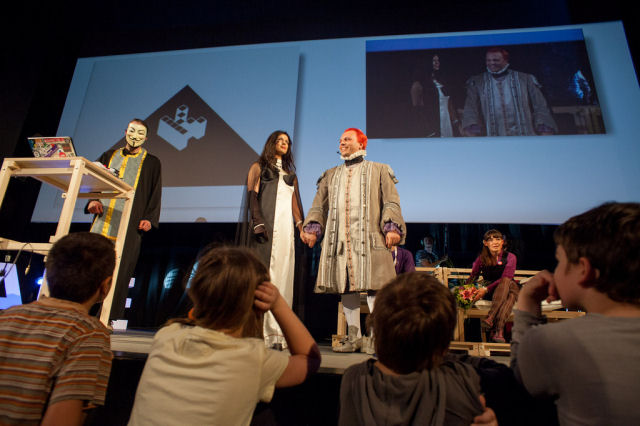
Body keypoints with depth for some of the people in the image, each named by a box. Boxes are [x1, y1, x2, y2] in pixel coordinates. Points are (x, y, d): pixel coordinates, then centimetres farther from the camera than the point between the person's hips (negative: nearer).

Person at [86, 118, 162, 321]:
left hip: (129, 225, -3)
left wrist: (149, 218, -8)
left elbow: (155, 194, 4)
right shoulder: (110, 156, 19)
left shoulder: (151, 163, 10)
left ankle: (111, 319, 1)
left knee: (120, 271, -5)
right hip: (103, 222, 3)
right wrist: (93, 200, -3)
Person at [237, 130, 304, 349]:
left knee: (282, 276, -1)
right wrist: (257, 222, -14)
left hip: (285, 227, 4)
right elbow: (251, 195, -1)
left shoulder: (290, 173, 25)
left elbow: (295, 202, 19)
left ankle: (276, 333, 2)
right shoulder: (259, 167, 12)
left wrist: (301, 225, 6)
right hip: (265, 225, -4)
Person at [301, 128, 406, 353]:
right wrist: (311, 227, -1)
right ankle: (353, 337, 14)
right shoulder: (331, 175, 24)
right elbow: (319, 205, 17)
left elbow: (391, 202, 4)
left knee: (373, 284, -9)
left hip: (368, 238, -3)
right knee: (346, 285, 4)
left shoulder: (379, 170, 15)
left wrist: (392, 227, -13)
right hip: (339, 239, 4)